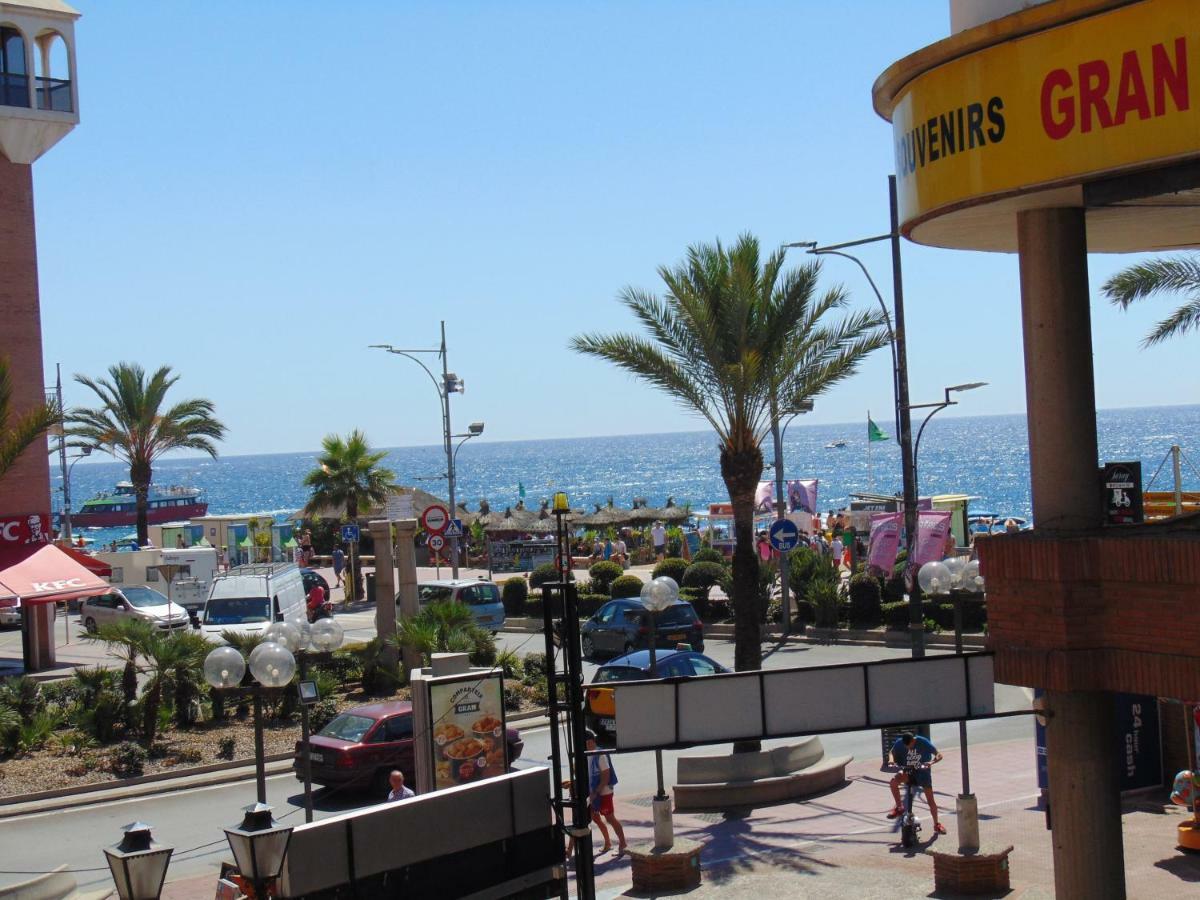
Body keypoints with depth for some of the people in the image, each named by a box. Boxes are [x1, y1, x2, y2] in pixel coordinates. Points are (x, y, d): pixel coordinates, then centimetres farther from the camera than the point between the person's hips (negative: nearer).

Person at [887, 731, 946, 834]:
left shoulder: (922, 742, -22)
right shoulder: (899, 743, -16)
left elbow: (939, 755, -17)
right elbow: (892, 754, 3)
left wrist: (931, 762, -37)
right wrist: (892, 761, -19)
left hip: (923, 771, -1)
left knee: (930, 800, 0)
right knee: (894, 780, -30)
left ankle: (936, 825, 22)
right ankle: (899, 807, -13)